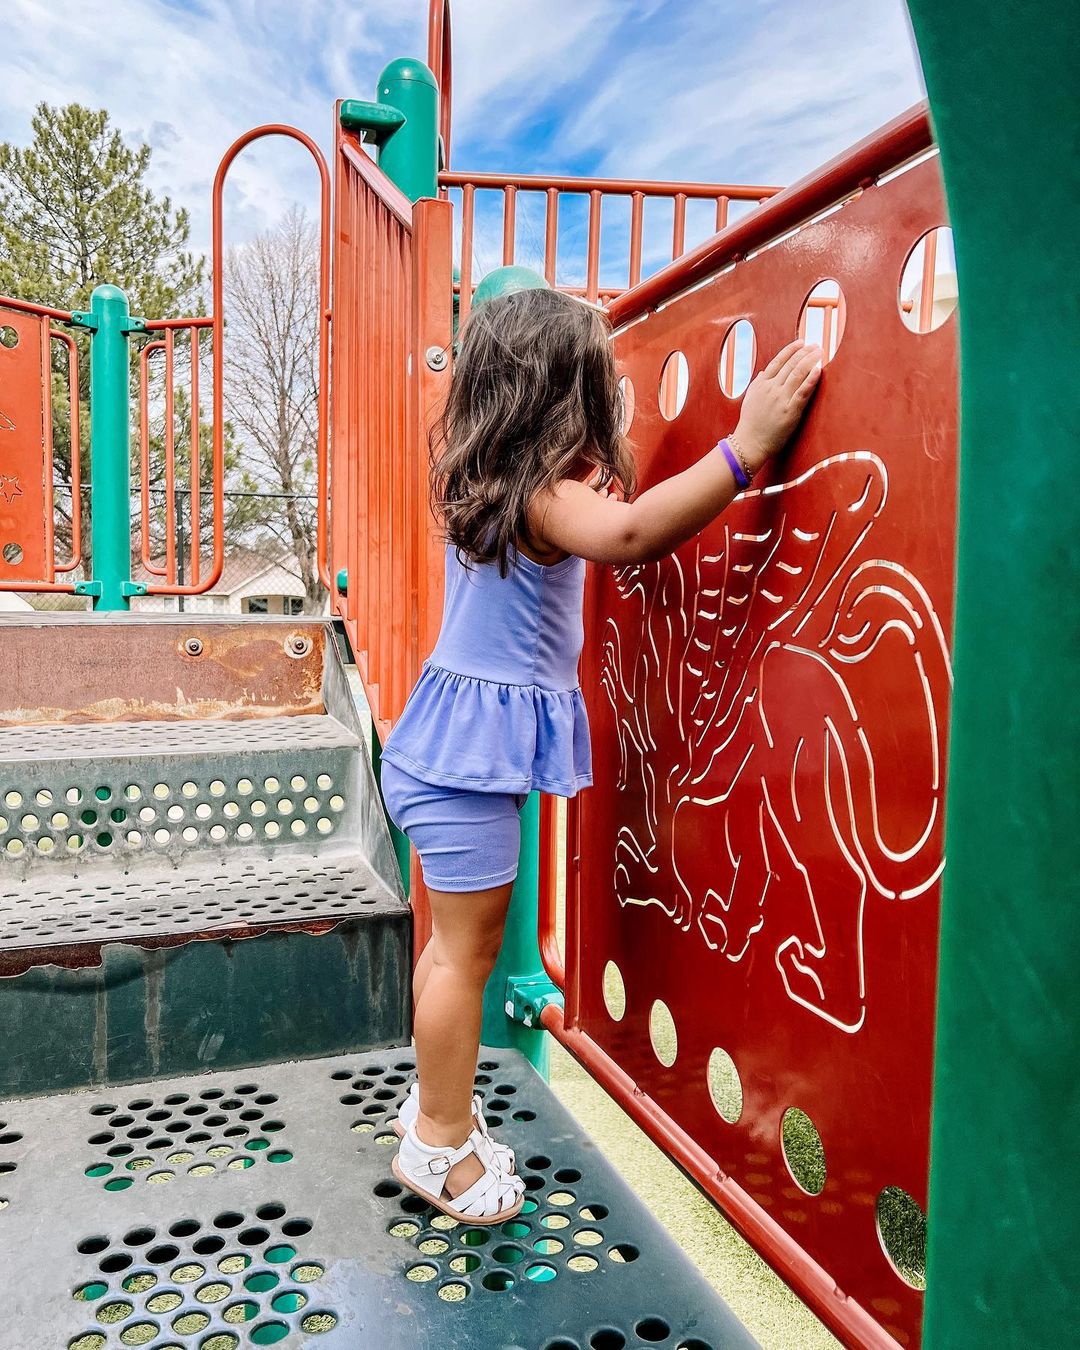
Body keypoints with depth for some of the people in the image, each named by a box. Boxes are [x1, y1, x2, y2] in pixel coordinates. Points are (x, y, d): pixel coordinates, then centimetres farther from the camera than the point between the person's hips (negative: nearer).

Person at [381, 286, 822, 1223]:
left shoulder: (488, 480, 9)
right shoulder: (544, 492, -20)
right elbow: (624, 533, -41)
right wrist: (745, 446, -39)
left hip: (471, 733, 10)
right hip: (475, 745, -10)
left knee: (458, 941, 20)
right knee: (468, 951, 4)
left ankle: (438, 1103, 37)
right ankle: (441, 1145, 21)